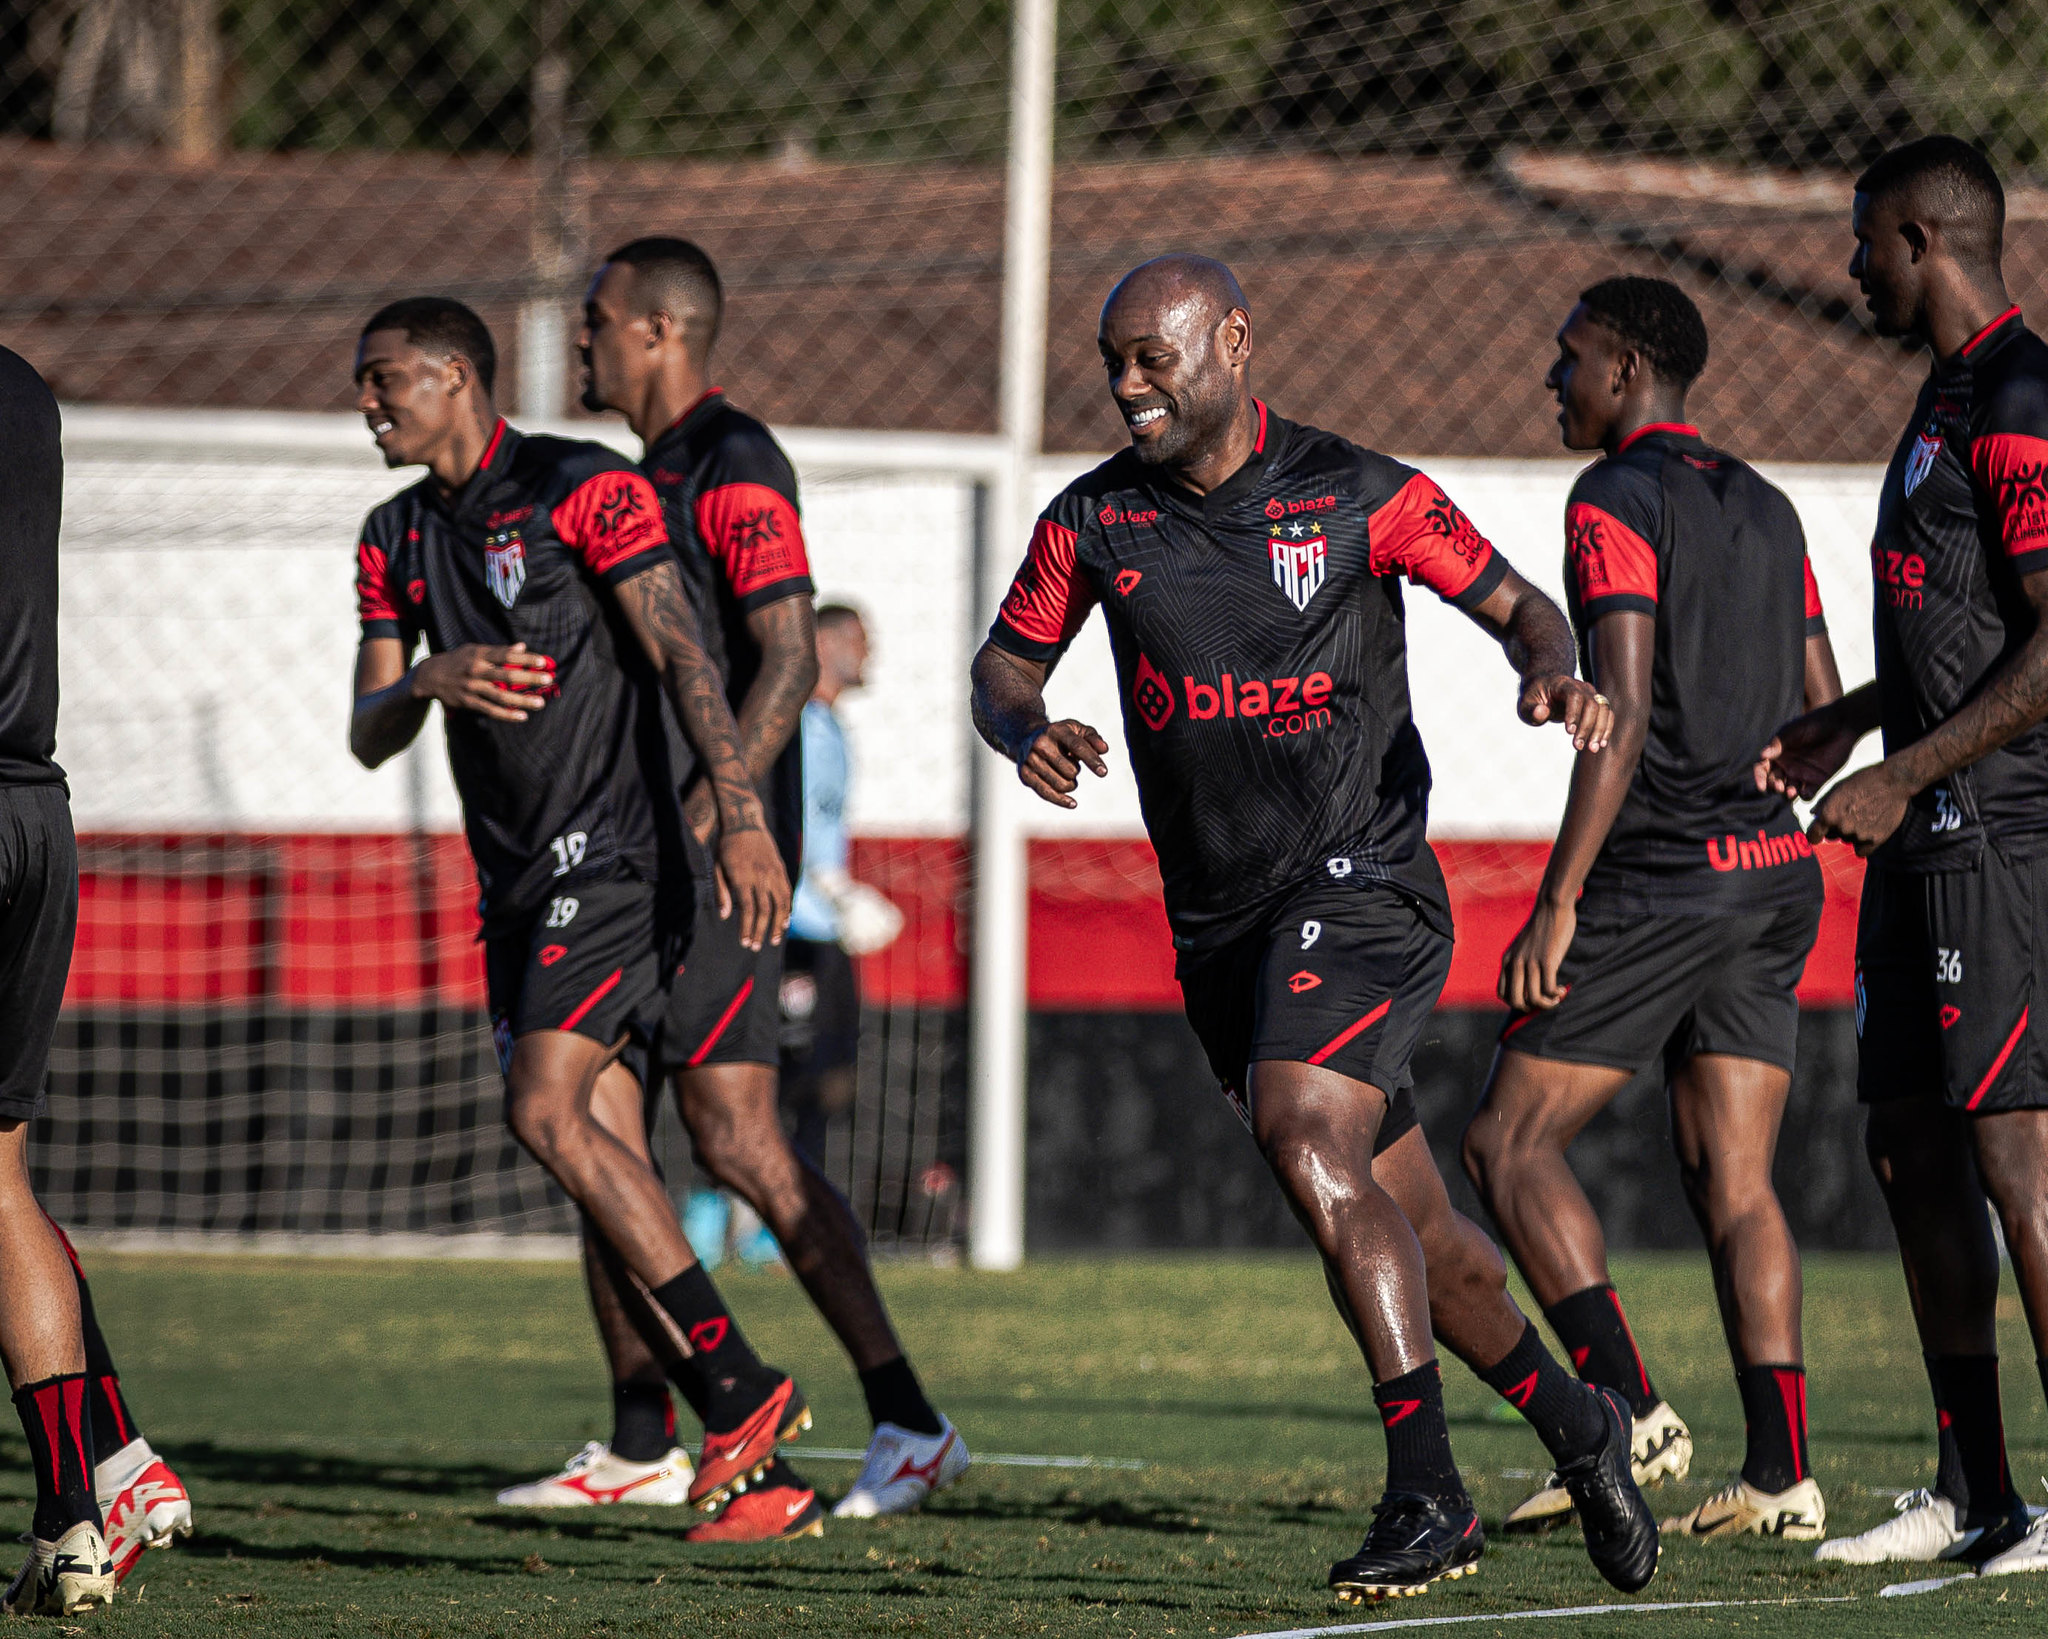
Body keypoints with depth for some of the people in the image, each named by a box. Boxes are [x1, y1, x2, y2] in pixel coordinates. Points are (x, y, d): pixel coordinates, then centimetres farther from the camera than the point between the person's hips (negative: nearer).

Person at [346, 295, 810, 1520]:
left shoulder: (584, 489, -7)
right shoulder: (398, 542, 15)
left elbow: (683, 653, -13)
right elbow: (370, 738, 11)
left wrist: (741, 814, -23)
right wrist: (427, 682, -12)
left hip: (610, 856, -8)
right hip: (518, 888, 8)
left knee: (549, 1111, -21)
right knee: (586, 1144, 3)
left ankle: (742, 1386, -17)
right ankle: (755, 1461, 5)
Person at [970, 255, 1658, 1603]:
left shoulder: (1358, 496, -6)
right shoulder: (1094, 521, 5)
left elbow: (1513, 604, 2)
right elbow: (1005, 664, 11)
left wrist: (1553, 671, -20)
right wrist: (1028, 730, -12)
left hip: (1359, 885, -5)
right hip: (1218, 924, 6)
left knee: (1307, 1141, -26)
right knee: (1405, 1229, 11)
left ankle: (1430, 1492, -23)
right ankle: (1576, 1425, 32)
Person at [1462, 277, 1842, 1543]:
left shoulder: (1616, 500, -8)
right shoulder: (1766, 510, 16)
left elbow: (1622, 712, -17)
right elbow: (1829, 710, 16)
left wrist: (1559, 901, -18)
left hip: (1660, 872, -8)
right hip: (1776, 870, 8)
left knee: (1510, 1142, -1)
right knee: (1735, 1179, 6)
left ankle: (1629, 1412, -13)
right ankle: (1781, 1474, -2)